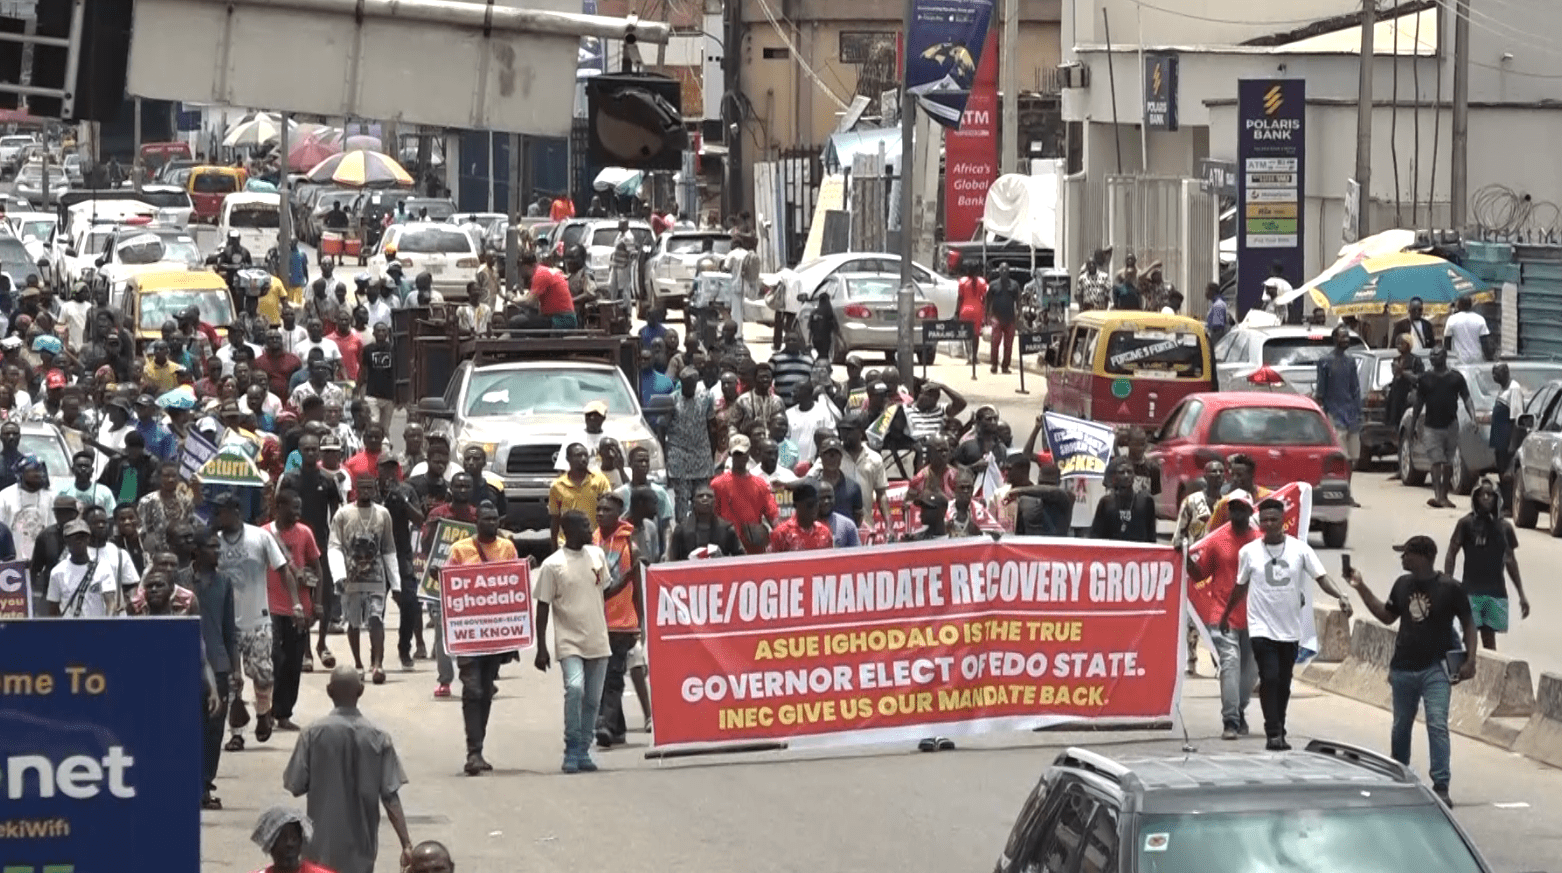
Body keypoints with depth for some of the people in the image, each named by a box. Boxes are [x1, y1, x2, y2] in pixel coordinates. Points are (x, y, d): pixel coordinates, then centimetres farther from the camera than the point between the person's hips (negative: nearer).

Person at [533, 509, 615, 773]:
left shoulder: (597, 555, 8)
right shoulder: (553, 565, -7)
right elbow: (543, 607, -4)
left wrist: (629, 577, 3)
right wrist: (541, 649, -5)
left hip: (598, 641, 5)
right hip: (570, 642, -5)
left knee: (593, 699, 6)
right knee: (574, 688, -23)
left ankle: (583, 751, 16)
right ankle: (572, 750, -14)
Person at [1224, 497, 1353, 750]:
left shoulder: (1299, 549, 0)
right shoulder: (1249, 552, 1)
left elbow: (1321, 577, -4)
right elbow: (1240, 587, 14)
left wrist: (1340, 597, -21)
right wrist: (1225, 615, 21)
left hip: (1290, 630, 2)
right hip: (1261, 628, -2)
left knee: (1283, 683, 10)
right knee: (1270, 678, -15)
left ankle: (1278, 731, 22)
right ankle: (1273, 734, -15)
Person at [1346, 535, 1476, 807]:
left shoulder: (1449, 588, -9)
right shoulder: (1403, 585, 6)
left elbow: (1468, 623, -2)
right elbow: (1387, 616, 18)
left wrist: (1470, 659, -9)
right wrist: (1361, 589, 13)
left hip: (1435, 669, -5)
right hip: (1403, 668, 5)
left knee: (1437, 725, -14)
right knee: (1401, 726, 15)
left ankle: (1441, 786, -15)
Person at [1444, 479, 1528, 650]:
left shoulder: (1504, 527, 9)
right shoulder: (1466, 524, -2)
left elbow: (1511, 561, 17)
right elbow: (1452, 554, 1)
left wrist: (1521, 595, 17)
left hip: (1496, 591, 3)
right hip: (1472, 590, -3)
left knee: (1489, 637, 7)